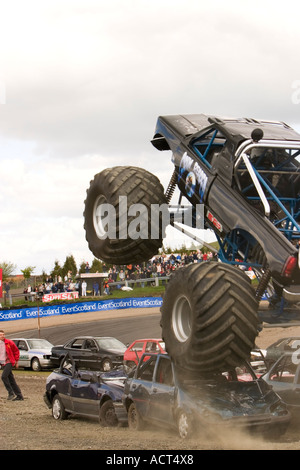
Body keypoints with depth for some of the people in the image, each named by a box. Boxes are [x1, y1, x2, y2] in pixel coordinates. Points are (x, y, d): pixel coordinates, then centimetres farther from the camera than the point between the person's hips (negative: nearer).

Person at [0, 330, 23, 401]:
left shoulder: (9, 342, -5)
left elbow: (16, 351, 5)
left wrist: (16, 361, 6)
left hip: (9, 362, -5)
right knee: (11, 380, 6)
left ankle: (11, 393, -16)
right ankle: (19, 396, 10)